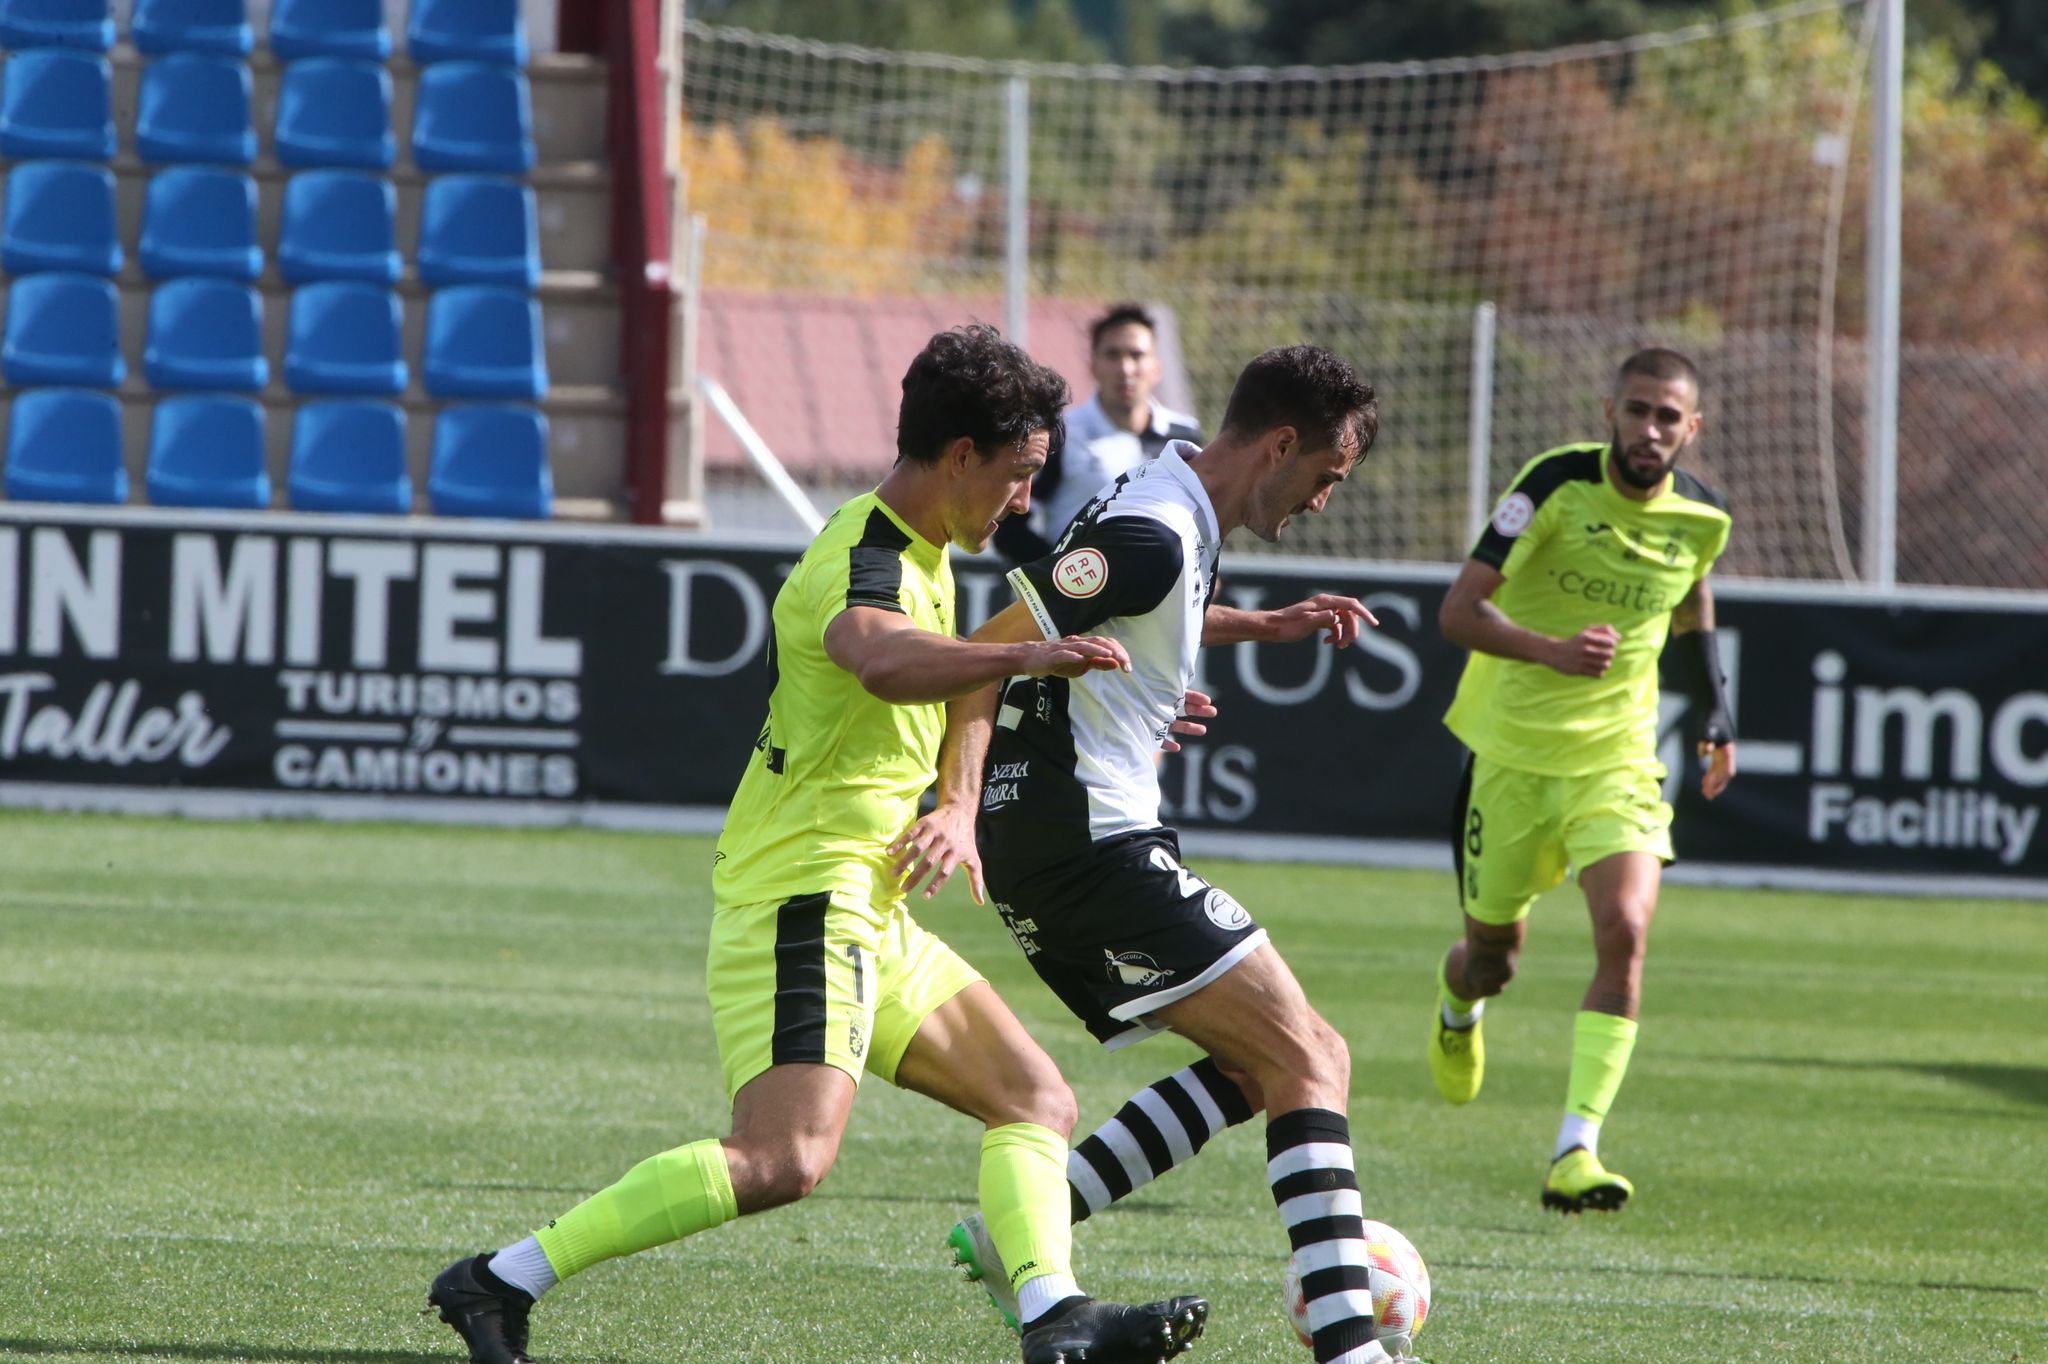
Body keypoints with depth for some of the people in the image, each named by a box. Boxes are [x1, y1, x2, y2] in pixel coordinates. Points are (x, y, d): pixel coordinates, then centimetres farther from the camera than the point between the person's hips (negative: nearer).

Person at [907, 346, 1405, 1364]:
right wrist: (959, 802, -30)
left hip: (1043, 850, 11)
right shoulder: (1156, 535, -17)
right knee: (1309, 1061, -10)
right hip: (1091, 846, -11)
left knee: (1252, 1066, 13)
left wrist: (1265, 626, 33)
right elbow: (990, 647, -22)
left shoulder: (1168, 507, 15)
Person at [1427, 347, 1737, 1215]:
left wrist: (1715, 711, 15)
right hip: (1513, 750, -2)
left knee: (1624, 933, -22)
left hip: (1618, 755, 2)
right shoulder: (1557, 485, -17)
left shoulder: (1702, 517, -3)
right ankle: (1457, 1010, 52)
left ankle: (1576, 1153, -24)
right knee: (1493, 958, 11)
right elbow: (1458, 613, -21)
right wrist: (1551, 650, -37)